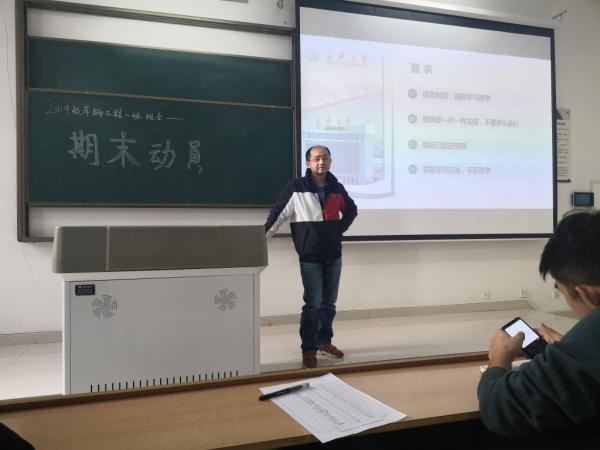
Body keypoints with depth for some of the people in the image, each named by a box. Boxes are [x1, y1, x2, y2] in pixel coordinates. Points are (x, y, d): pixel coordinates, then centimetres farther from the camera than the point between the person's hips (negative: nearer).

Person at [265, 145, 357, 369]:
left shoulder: (337, 188, 5)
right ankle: (308, 349, 10)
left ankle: (324, 342, 29)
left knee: (329, 303, 13)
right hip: (310, 258, -5)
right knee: (313, 304, -3)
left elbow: (351, 210, 23)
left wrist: (340, 229, 11)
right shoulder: (296, 187, -8)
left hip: (333, 256, 5)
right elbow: (278, 215, -9)